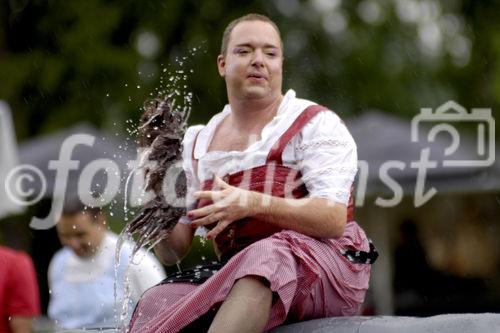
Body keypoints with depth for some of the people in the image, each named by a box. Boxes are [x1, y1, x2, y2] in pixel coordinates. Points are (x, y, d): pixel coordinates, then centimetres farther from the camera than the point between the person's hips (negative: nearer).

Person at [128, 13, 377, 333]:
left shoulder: (317, 124, 2)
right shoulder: (197, 145, 15)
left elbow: (333, 220, -14)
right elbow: (173, 252, 13)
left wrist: (252, 204, -28)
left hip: (331, 272, -3)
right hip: (237, 276, 3)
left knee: (268, 254, -39)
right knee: (156, 302, -28)